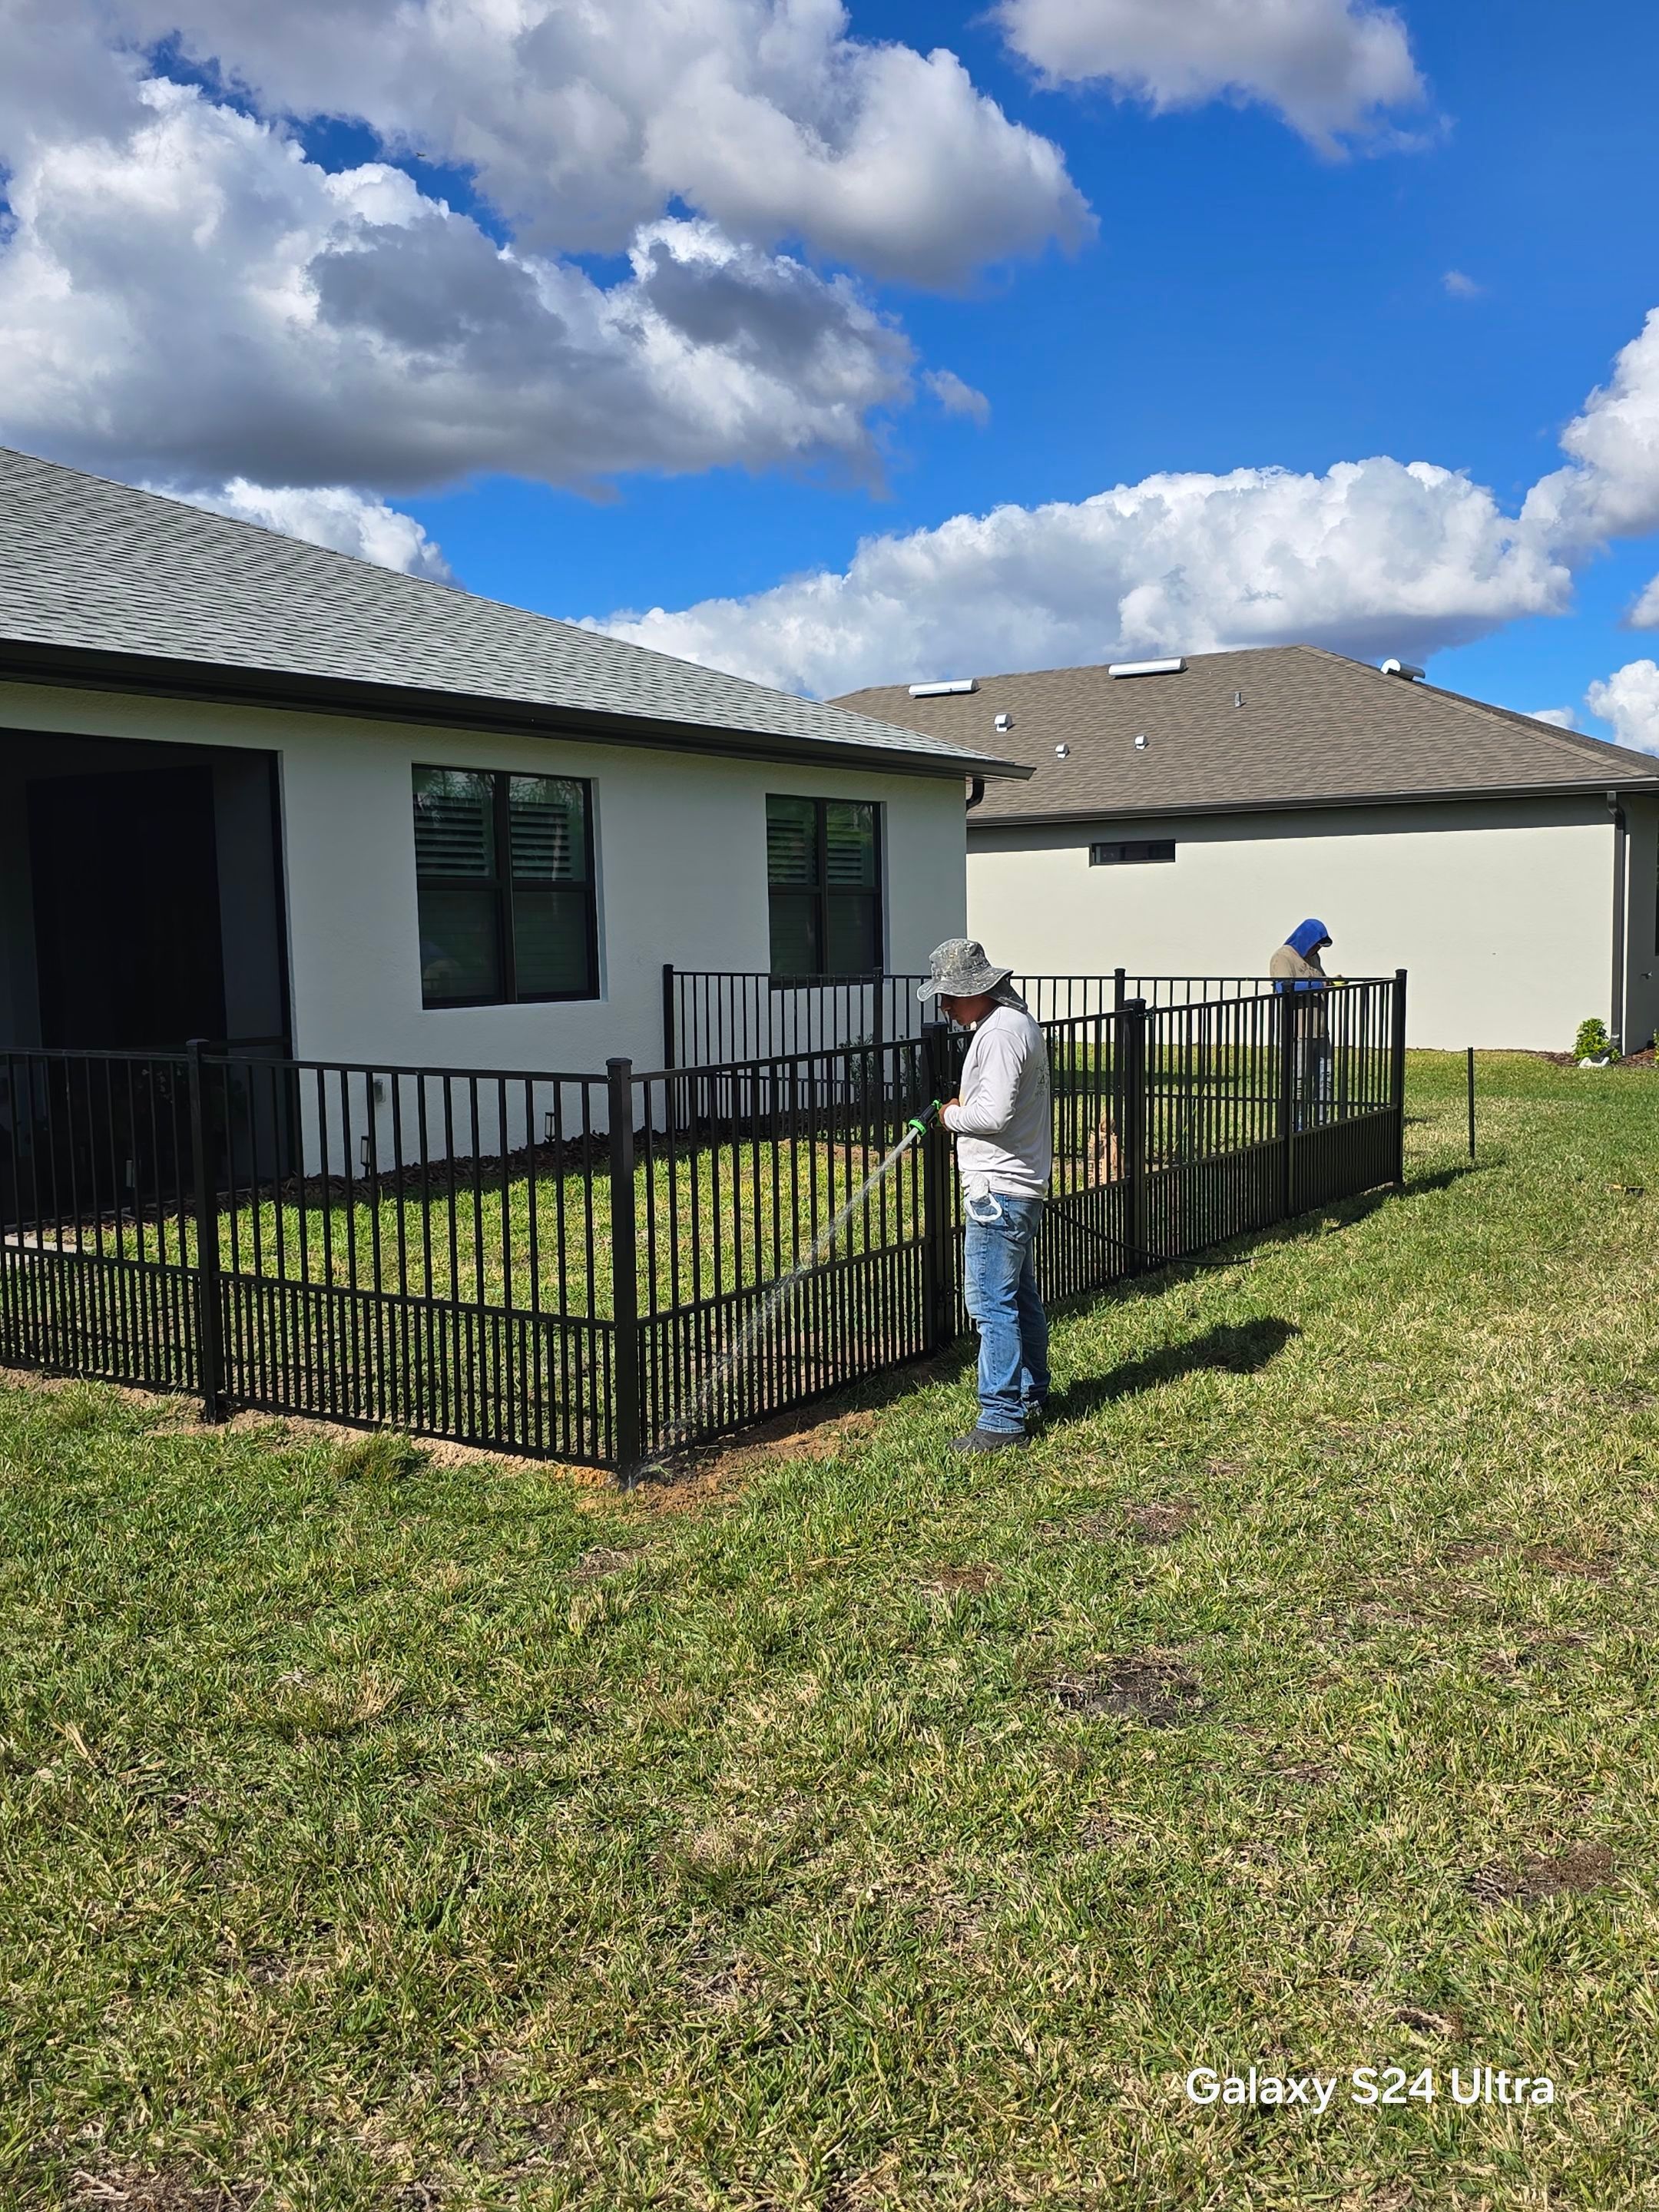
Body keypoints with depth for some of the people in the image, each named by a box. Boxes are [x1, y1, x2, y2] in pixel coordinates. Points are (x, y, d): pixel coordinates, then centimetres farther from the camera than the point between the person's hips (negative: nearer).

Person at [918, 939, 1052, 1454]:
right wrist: (965, 1105, 7)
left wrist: (952, 1115, -9)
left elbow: (993, 1115, -27)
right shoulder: (1018, 1021, 14)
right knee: (1021, 1298, 20)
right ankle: (1032, 1397, 32)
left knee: (992, 1304, -7)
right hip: (1023, 1185, 11)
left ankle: (1002, 1419, -2)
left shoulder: (1000, 1034, -19)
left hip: (998, 1191, -11)